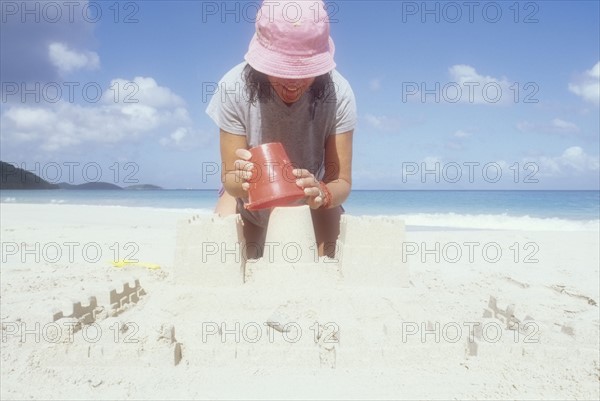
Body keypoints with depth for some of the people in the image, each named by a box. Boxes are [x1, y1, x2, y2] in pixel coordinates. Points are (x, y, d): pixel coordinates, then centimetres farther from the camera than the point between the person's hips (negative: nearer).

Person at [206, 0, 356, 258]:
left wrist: (322, 193, -49)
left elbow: (342, 181, -25)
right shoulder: (234, 88, -29)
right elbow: (229, 178, -25)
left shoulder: (338, 94, -29)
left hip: (310, 202, 0)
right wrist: (241, 181, -50)